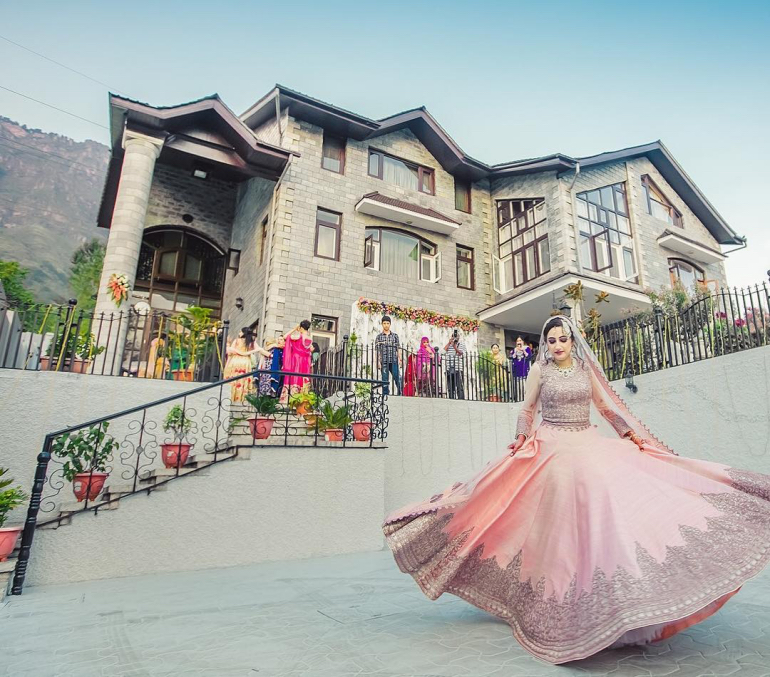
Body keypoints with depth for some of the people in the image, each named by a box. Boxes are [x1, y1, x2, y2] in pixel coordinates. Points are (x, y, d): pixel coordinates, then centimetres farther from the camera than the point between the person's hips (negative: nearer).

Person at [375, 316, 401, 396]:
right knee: (385, 380, 3)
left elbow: (398, 348, 9)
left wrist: (400, 359, 1)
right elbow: (377, 350, 3)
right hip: (384, 362, 0)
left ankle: (400, 393, 0)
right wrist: (378, 361, -5)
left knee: (397, 377, -9)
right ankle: (386, 394, 10)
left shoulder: (395, 335, 11)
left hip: (394, 361, 0)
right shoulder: (379, 336, 7)